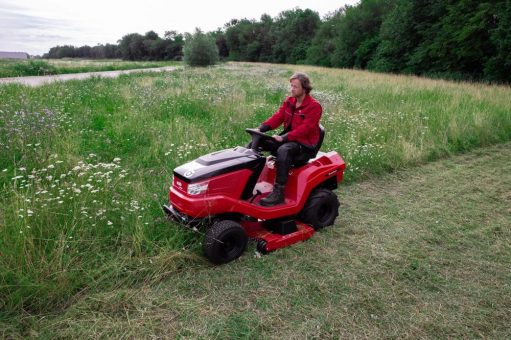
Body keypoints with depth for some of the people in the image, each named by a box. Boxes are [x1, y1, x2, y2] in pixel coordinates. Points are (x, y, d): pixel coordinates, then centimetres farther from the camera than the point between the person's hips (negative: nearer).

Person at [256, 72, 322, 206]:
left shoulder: (314, 106, -12)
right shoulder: (289, 101, 10)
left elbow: (305, 128, -22)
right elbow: (277, 117, 1)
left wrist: (284, 138, -32)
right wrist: (261, 128, -16)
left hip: (304, 144, -7)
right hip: (287, 139, 7)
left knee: (283, 150, -39)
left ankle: (279, 192, -36)